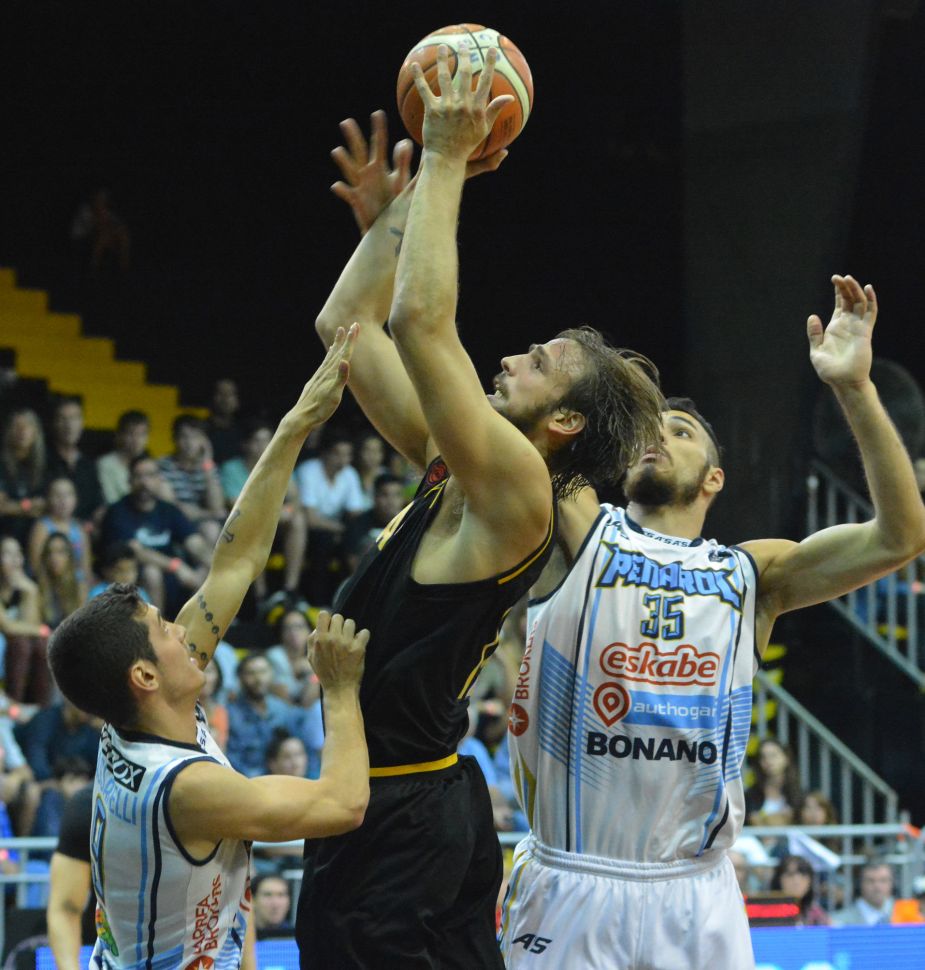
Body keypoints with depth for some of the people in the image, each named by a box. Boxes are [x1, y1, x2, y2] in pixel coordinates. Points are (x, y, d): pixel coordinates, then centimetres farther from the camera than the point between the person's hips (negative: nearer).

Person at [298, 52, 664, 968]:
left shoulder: (515, 485, -14)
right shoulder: (454, 469, 11)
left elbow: (420, 320, -25)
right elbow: (347, 325, 20)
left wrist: (445, 162, -19)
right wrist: (392, 214, 13)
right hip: (432, 800, 10)